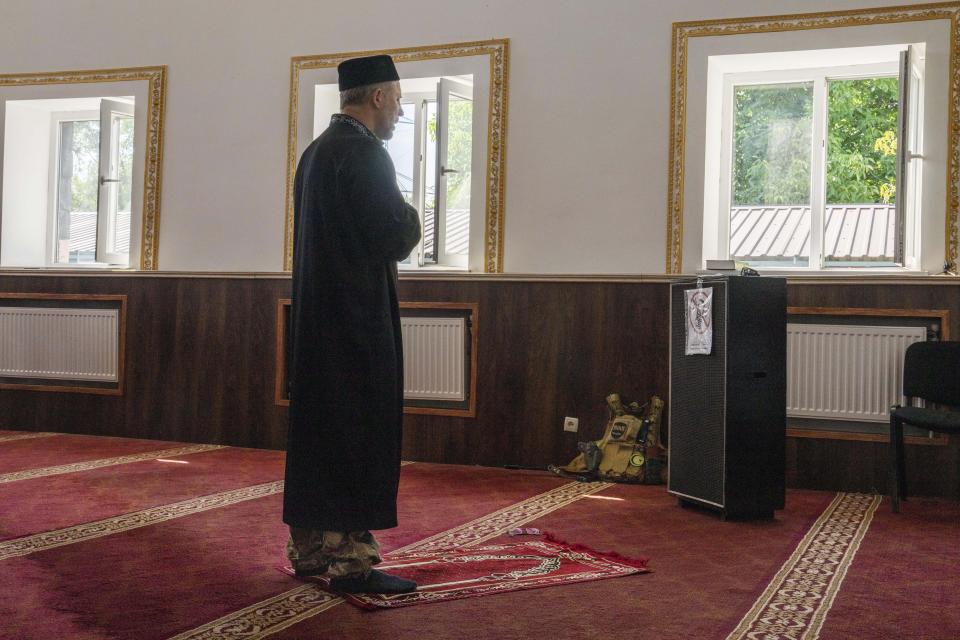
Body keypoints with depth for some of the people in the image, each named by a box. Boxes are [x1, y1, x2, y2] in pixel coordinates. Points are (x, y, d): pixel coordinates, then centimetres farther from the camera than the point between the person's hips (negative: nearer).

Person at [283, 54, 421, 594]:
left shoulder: (315, 151, 15)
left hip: (316, 315, 10)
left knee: (319, 429, 13)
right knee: (360, 433, -5)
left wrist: (398, 222, 16)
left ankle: (311, 548, 20)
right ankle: (351, 559, -1)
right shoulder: (364, 152, -14)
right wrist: (412, 219, 3)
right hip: (359, 319, -10)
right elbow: (396, 237, -18)